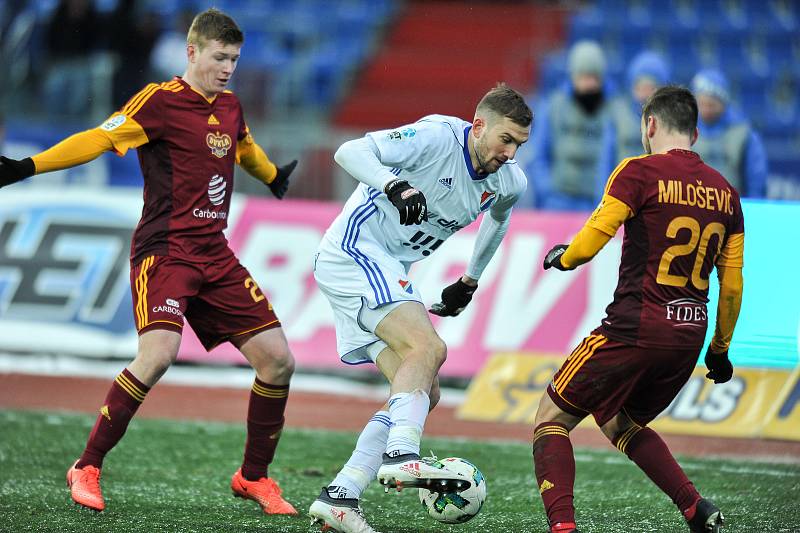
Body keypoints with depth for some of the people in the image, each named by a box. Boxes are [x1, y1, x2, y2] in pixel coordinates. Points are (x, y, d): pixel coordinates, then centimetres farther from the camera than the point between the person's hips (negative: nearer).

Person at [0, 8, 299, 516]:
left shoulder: (230, 106, 14)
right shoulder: (161, 101, -7)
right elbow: (99, 138, -16)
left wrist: (274, 176, 56)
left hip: (215, 255, 7)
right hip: (163, 250, -7)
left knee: (278, 360, -1)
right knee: (159, 353, -28)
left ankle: (253, 477, 17)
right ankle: (87, 468, -13)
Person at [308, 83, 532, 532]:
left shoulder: (509, 182, 4)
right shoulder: (437, 137, -18)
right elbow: (351, 152, -24)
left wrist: (470, 282, 35)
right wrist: (396, 185, -41)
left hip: (388, 274, 9)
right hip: (355, 248, -9)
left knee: (425, 393, 0)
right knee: (428, 347, -28)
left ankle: (340, 496, -4)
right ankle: (401, 455, -40)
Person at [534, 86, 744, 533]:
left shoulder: (639, 172, -7)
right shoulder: (725, 192, 10)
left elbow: (590, 242, -11)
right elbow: (732, 286, 13)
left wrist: (561, 258, 11)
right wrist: (720, 350, 24)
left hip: (636, 328, -6)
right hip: (689, 335, 6)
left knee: (551, 419, 5)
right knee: (621, 423, 28)